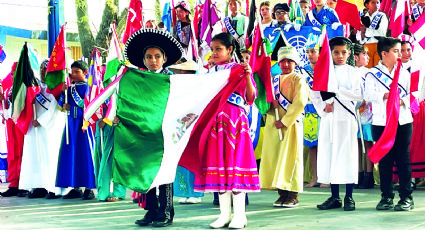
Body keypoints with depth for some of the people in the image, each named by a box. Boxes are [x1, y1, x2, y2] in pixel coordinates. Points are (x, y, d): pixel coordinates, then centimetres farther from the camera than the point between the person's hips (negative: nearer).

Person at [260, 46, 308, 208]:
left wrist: (285, 121, -15)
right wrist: (270, 103, -7)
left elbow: (300, 103, -12)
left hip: (291, 124, -6)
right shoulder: (274, 80, 18)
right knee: (274, 158, 4)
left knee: (290, 158, -6)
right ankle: (282, 194, 11)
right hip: (273, 125, 6)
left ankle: (292, 195, -2)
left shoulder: (298, 79, -2)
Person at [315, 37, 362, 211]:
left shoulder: (352, 72, 4)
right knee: (329, 155, 2)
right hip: (328, 118, 3)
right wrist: (323, 107, -9)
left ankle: (349, 197, 2)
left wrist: (338, 90, -11)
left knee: (347, 155, -5)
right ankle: (335, 197, 11)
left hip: (346, 118, -3)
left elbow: (358, 94, -7)